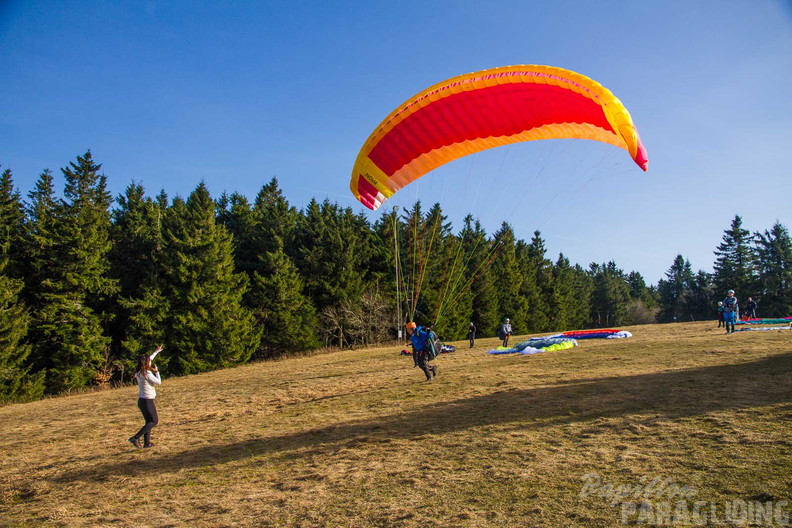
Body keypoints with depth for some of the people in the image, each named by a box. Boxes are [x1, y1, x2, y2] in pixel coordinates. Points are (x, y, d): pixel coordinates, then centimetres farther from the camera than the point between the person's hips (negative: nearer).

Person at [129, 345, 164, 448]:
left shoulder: (138, 372, 7)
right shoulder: (147, 373, -18)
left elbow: (148, 359, 23)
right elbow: (159, 382, -9)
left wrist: (156, 352, 33)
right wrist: (156, 372, 1)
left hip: (141, 400, 8)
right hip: (147, 401, -8)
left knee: (149, 421, 17)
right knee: (154, 421, 1)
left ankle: (147, 442, 17)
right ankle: (136, 438, -10)